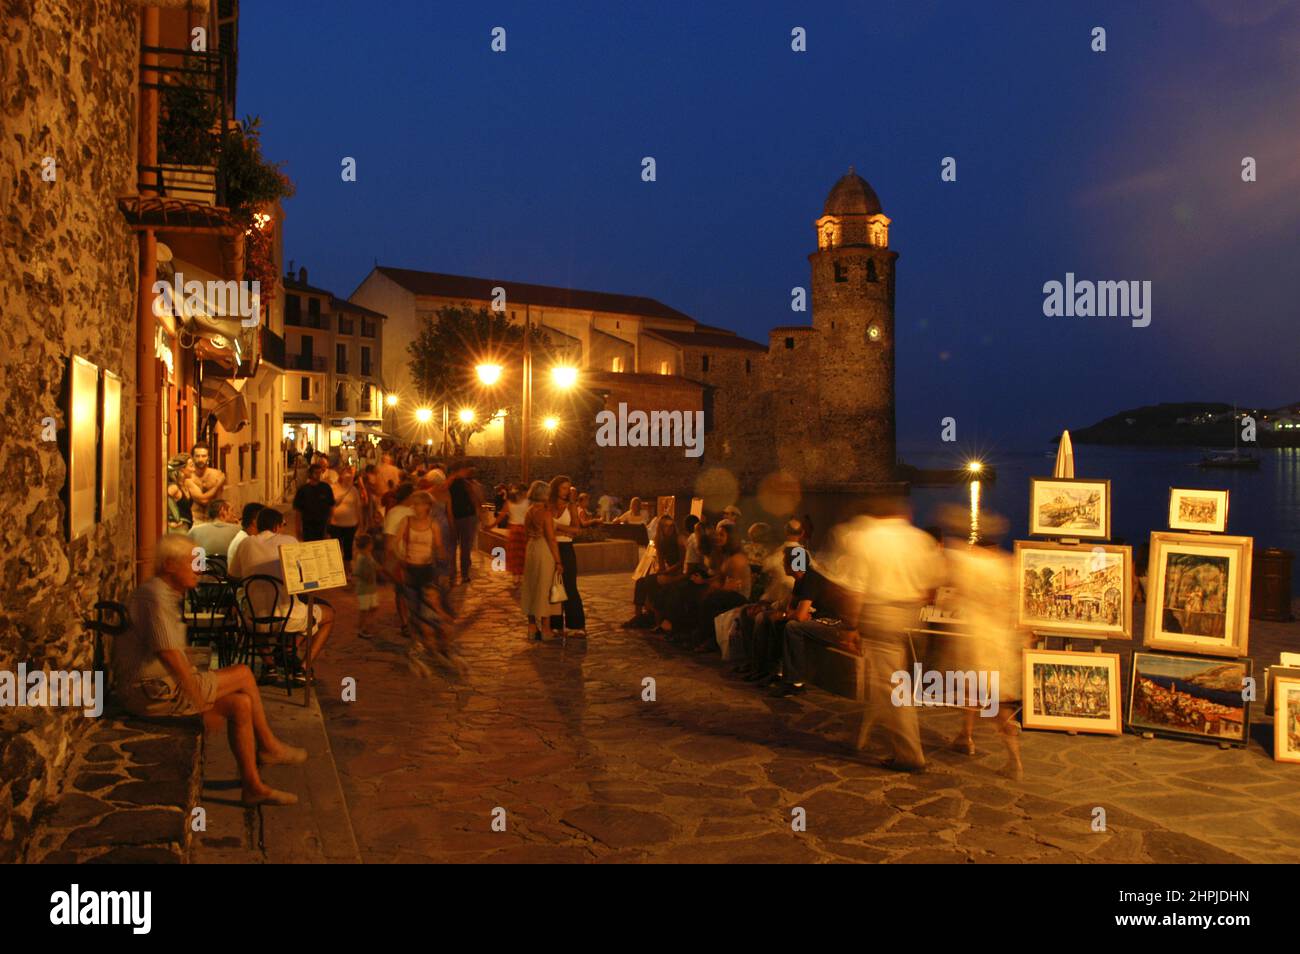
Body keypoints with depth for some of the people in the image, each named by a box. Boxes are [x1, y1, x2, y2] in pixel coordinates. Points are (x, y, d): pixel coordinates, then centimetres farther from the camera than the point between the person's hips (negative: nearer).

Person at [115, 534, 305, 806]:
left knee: (240, 704, -1)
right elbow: (168, 653, -26)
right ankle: (268, 745, 4)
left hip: (158, 686, 10)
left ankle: (252, 786, 3)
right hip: (154, 691, -10)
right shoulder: (155, 596, -17)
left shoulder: (168, 594, 17)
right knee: (243, 674, -10)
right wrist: (198, 696, -23)